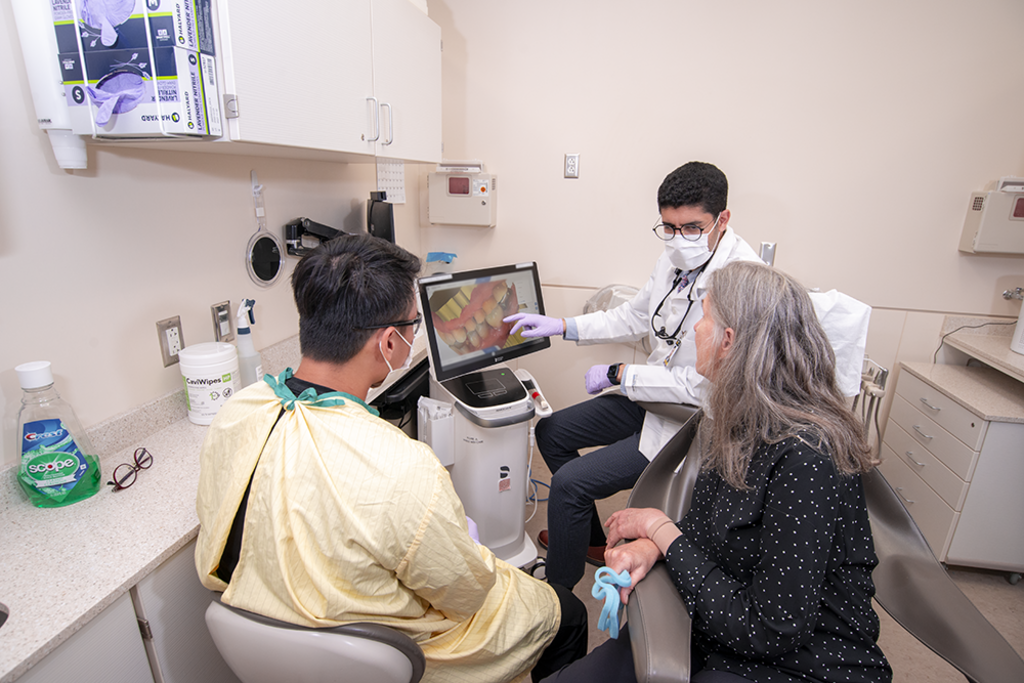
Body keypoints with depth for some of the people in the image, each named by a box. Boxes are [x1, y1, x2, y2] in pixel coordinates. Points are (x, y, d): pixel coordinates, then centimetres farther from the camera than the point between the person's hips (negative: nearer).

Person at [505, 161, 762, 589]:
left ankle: (556, 593, 13)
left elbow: (705, 386, -27)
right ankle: (591, 541, 32)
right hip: (653, 395, 9)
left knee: (570, 482, -17)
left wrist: (618, 375, -17)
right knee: (551, 431, 14)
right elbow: (636, 316, 13)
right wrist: (560, 326, 6)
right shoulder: (675, 258, -1)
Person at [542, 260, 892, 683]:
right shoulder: (735, 419, -1)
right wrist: (651, 545, -13)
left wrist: (659, 528, -16)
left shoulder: (806, 456, -27)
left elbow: (772, 632, -23)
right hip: (713, 636, 6)